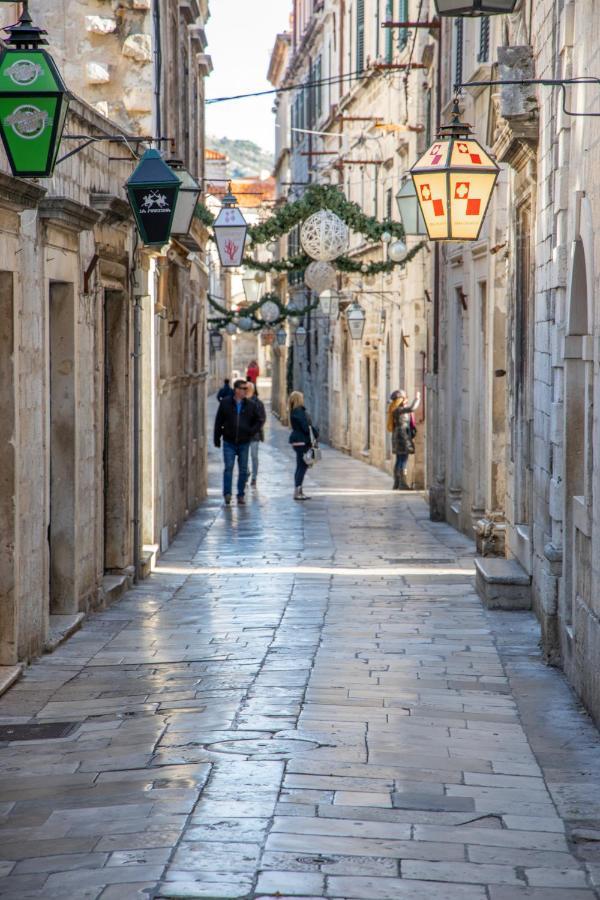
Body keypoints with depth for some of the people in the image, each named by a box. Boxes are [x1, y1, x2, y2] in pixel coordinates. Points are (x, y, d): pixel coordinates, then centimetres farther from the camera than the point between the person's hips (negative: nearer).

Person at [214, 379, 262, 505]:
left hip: (244, 443, 2)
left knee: (243, 470, 6)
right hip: (229, 443, -2)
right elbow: (218, 422, 4)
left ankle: (241, 495, 13)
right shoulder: (225, 403, -1)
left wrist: (252, 431, -7)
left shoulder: (251, 406, 3)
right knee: (228, 467, -10)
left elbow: (258, 421, 12)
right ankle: (227, 493, -10)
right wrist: (217, 438, 3)